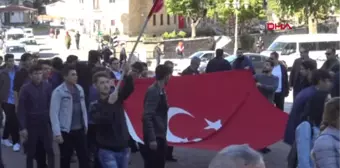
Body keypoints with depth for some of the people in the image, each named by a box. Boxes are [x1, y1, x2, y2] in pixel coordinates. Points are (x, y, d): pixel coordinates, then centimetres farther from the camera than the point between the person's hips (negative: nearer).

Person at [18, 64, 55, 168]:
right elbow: (21, 110, -7)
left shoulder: (47, 87, -2)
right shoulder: (25, 89, -8)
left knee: (50, 150, 2)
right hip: (31, 125, -2)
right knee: (31, 153, 7)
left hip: (45, 124, 2)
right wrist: (22, 127, -11)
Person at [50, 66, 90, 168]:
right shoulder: (58, 91, -11)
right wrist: (57, 133, -17)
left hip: (80, 130, 5)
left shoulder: (80, 89, 7)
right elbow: (54, 113, -13)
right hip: (66, 131, -5)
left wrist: (85, 125, 11)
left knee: (84, 158, 5)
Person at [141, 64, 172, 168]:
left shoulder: (160, 91, 10)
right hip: (154, 138, -9)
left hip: (160, 136, 9)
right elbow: (147, 117, -23)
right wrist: (151, 139, -24)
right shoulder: (153, 91, -17)